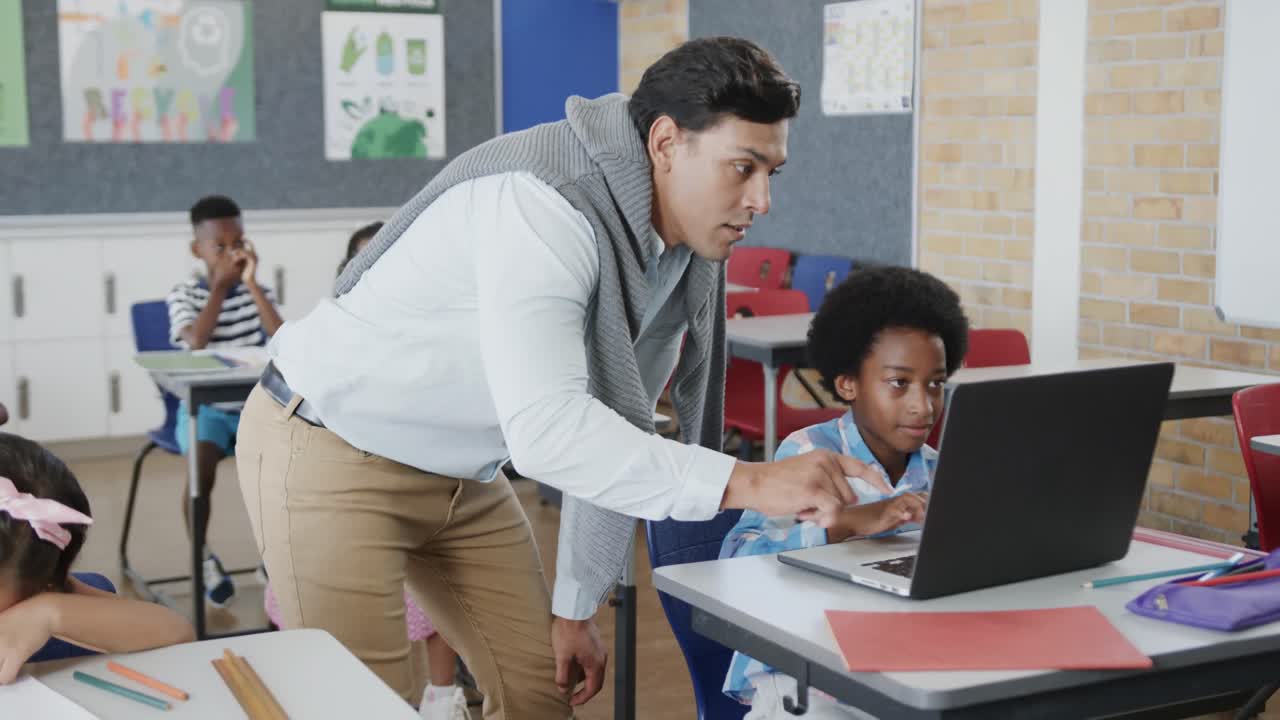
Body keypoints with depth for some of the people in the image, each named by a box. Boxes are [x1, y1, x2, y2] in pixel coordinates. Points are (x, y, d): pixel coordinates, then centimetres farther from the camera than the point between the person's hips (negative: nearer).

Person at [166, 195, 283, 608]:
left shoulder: (257, 291, 6)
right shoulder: (184, 295, 0)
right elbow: (196, 343, -20)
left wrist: (251, 283, -14)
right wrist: (220, 287, -13)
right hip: (204, 408, -2)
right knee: (202, 468, -32)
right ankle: (202, 557, -5)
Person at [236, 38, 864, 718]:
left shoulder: (687, 255, -3)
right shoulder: (544, 206, -31)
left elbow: (610, 436, 5)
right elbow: (545, 429, -41)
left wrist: (576, 606, 6)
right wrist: (746, 482, -43)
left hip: (460, 474, 8)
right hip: (330, 454, -8)